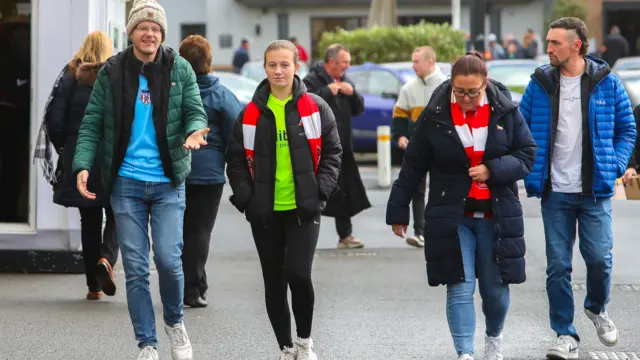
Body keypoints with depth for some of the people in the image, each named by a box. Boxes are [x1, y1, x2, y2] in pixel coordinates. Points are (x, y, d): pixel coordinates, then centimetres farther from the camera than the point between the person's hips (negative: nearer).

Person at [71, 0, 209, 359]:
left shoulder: (180, 69, 1)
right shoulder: (112, 72, 1)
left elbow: (196, 111, -2)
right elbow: (92, 123, 2)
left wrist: (194, 131, -26)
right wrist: (83, 165, -11)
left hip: (168, 182, -1)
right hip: (126, 182, 1)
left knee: (168, 259, -10)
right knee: (135, 268, 1)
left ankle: (175, 321, 19)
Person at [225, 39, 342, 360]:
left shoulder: (315, 108, 1)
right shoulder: (251, 113, 5)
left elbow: (332, 153, 3)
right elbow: (236, 159, 8)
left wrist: (320, 191, -8)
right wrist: (245, 197, -4)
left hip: (303, 209, -2)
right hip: (264, 212, 2)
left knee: (299, 274, -15)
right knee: (274, 282, 7)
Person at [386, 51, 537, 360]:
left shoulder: (505, 110, -4)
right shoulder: (435, 115, -5)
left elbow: (527, 154, 1)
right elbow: (413, 166, 2)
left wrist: (494, 170, -16)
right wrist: (398, 211, 5)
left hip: (497, 216, 1)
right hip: (452, 216, -1)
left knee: (495, 287, 9)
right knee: (460, 288, -8)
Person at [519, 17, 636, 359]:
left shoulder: (606, 82, 0)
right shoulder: (540, 83, 2)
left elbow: (627, 129, 8)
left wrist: (616, 166, -4)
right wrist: (531, 170, -2)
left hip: (594, 190, -1)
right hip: (554, 192, 1)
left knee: (598, 257, -4)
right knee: (558, 266, 0)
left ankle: (597, 308, 28)